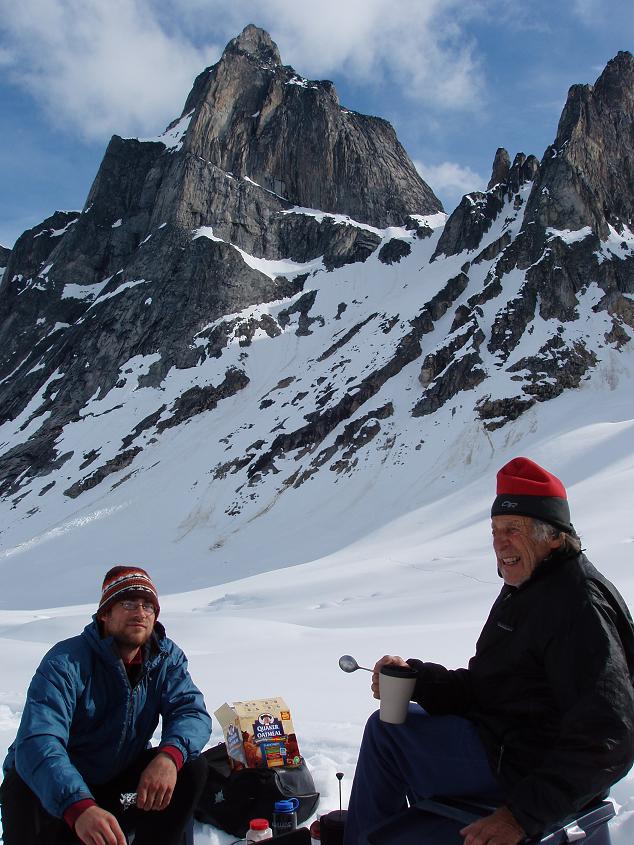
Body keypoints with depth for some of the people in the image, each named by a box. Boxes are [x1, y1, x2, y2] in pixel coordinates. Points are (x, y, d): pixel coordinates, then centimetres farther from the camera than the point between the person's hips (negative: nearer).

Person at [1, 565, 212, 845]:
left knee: (191, 767, -17)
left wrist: (169, 756, -43)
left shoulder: (167, 657, -11)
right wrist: (80, 807, -58)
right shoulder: (68, 662, -28)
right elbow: (38, 741, -41)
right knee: (24, 791, -34)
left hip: (119, 770, 4)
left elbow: (192, 711, -19)